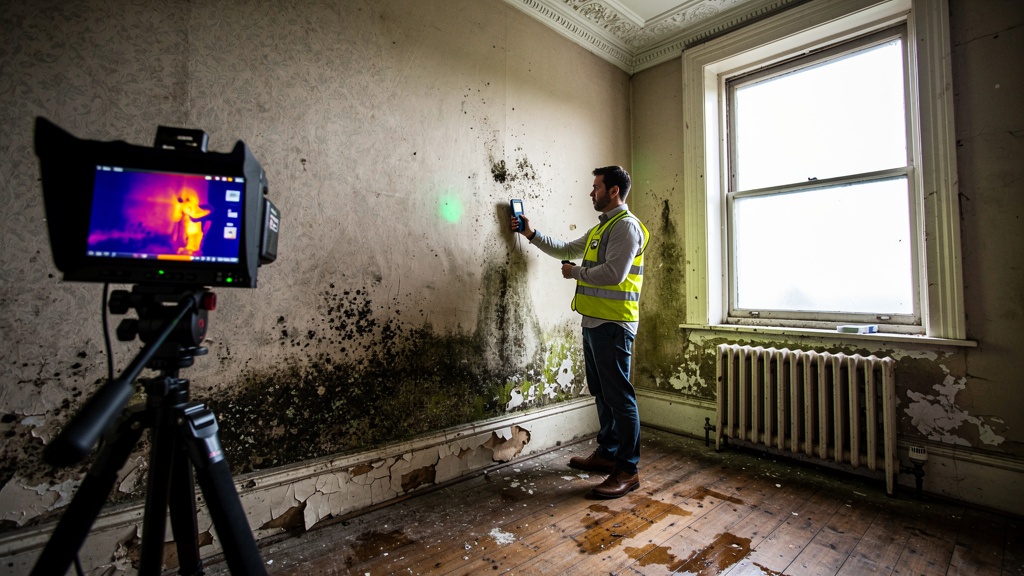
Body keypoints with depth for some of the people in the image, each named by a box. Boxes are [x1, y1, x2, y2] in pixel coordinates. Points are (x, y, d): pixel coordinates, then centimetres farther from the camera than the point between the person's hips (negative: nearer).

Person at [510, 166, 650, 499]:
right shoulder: (600, 228, 21)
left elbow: (614, 273, -22)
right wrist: (531, 235, 26)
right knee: (601, 393, 17)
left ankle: (628, 470, 8)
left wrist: (576, 272, -8)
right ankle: (607, 453, 31)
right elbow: (566, 250, 28)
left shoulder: (626, 225, -10)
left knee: (619, 396, -4)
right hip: (594, 321, 10)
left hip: (613, 324, -10)